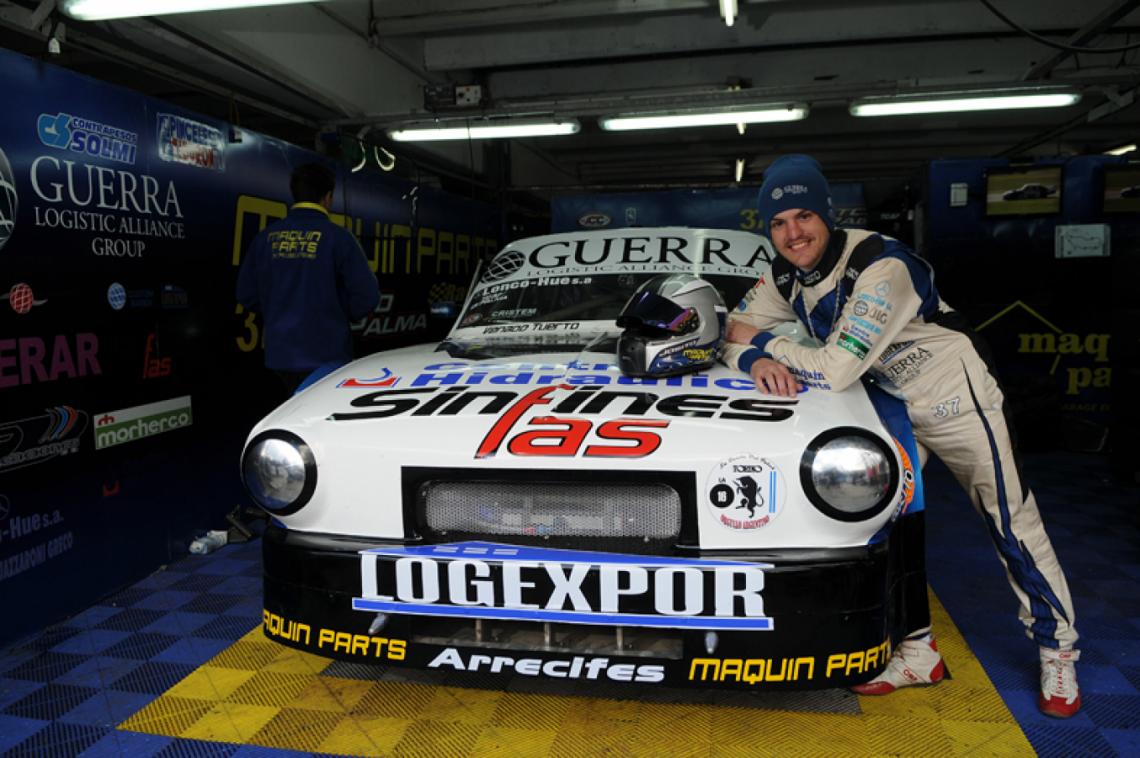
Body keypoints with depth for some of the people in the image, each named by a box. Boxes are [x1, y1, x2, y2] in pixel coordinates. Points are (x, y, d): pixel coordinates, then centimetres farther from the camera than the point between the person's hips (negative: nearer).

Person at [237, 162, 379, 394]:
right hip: (326, 357, -5)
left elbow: (246, 294, 8)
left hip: (279, 355, 5)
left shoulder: (265, 237, 3)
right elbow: (367, 296, -12)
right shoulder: (337, 237, -10)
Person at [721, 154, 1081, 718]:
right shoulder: (784, 276, -7)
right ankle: (919, 654, 18)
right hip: (890, 401, 7)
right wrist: (756, 361, -28)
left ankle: (1058, 652, 22)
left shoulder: (880, 267, -32)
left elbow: (835, 370, -38)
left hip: (955, 395, -6)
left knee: (1013, 525, 2)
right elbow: (734, 336, -4)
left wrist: (765, 344, -24)